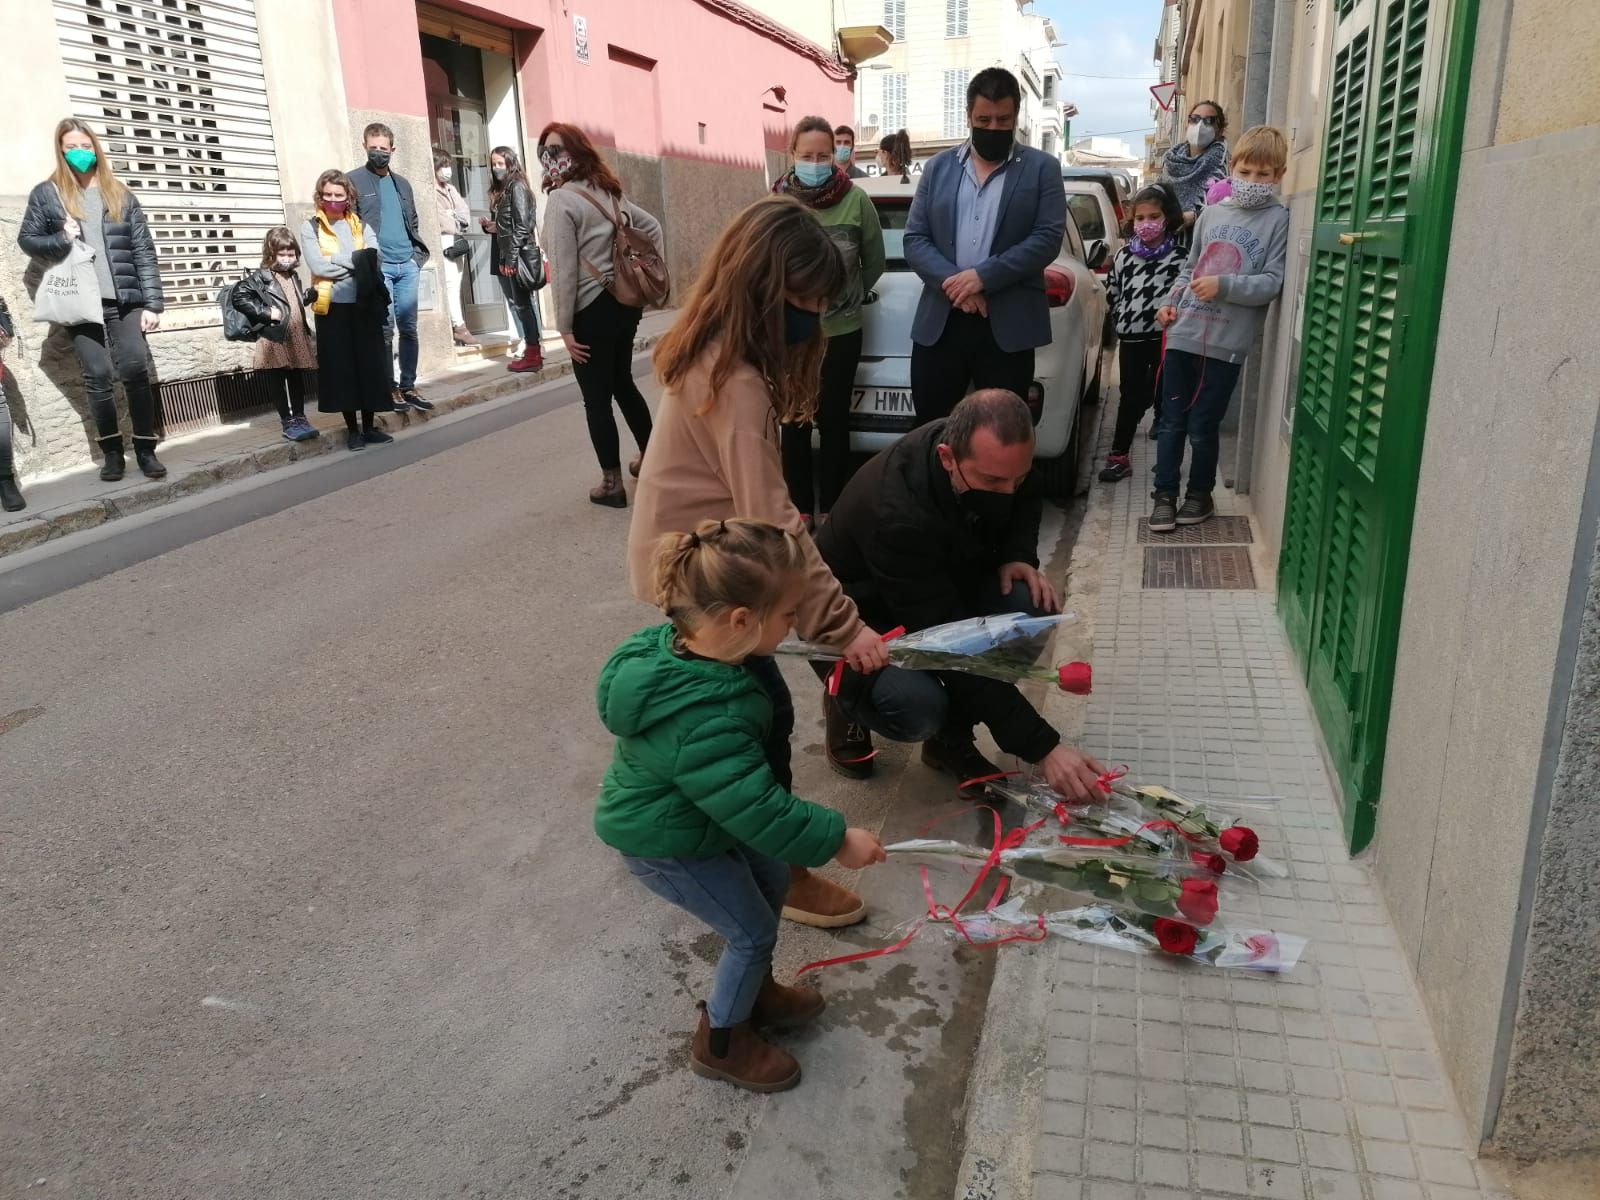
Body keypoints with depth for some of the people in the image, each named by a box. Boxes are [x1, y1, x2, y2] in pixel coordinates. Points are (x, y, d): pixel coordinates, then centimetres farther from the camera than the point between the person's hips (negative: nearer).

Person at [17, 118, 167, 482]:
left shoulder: (120, 194, 10)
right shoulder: (46, 194, 9)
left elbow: (144, 250, 6)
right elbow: (26, 239, 12)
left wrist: (153, 302, -3)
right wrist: (60, 240, -10)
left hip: (124, 299, 0)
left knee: (136, 369, -8)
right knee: (98, 375, -2)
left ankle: (145, 448, 2)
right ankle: (111, 451, 9)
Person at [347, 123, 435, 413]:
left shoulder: (402, 183, 18)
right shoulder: (353, 180, 2)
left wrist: (417, 254, 9)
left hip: (407, 265, 5)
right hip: (377, 266, -5)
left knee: (409, 329, 4)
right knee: (385, 330, -6)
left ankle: (408, 386, 11)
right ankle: (390, 388, 1)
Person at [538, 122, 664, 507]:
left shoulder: (561, 199, -13)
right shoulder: (610, 192, 12)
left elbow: (564, 269, -17)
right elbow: (651, 226, 21)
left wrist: (565, 326, -13)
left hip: (593, 310, -8)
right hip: (627, 300, 8)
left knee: (596, 398, 0)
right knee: (622, 382, 22)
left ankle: (612, 484, 5)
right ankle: (650, 458, 34)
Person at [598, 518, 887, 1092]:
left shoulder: (676, 645, -15)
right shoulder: (705, 722, -43)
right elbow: (759, 809, -35)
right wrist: (836, 838, -23)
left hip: (698, 814, 9)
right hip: (667, 847, -9)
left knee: (771, 883, 21)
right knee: (752, 930, 6)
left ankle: (753, 993, 44)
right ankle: (720, 1043, 30)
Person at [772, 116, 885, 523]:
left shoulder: (855, 200, -8)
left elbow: (874, 262, 4)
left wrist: (851, 295, 10)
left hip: (841, 332, -1)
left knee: (833, 420, 6)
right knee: (795, 421, 7)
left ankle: (832, 508, 19)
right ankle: (800, 507, 20)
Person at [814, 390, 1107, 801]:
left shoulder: (991, 459, -19)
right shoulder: (897, 515, -39)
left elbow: (1025, 504, 7)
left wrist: (1018, 556, -16)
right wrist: (1042, 748, -37)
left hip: (943, 590, 6)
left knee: (1029, 607, -23)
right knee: (918, 707, -34)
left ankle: (950, 737, -2)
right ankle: (847, 701, 3)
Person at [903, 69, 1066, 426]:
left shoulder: (1042, 168, 6)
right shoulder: (938, 167, 13)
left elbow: (1048, 238, -5)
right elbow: (914, 238, 6)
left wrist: (983, 276, -16)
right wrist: (952, 282, -12)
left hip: (1008, 326, -2)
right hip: (938, 322, 2)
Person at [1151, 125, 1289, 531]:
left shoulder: (1279, 220, -3)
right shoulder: (1212, 213, 12)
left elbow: (1274, 282, -10)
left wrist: (1223, 286, -21)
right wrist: (1170, 301, 6)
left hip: (1226, 344, -4)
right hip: (1183, 334, 4)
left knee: (1202, 427, 4)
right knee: (1171, 421, 8)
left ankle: (1200, 495, 23)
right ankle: (1164, 495, 18)